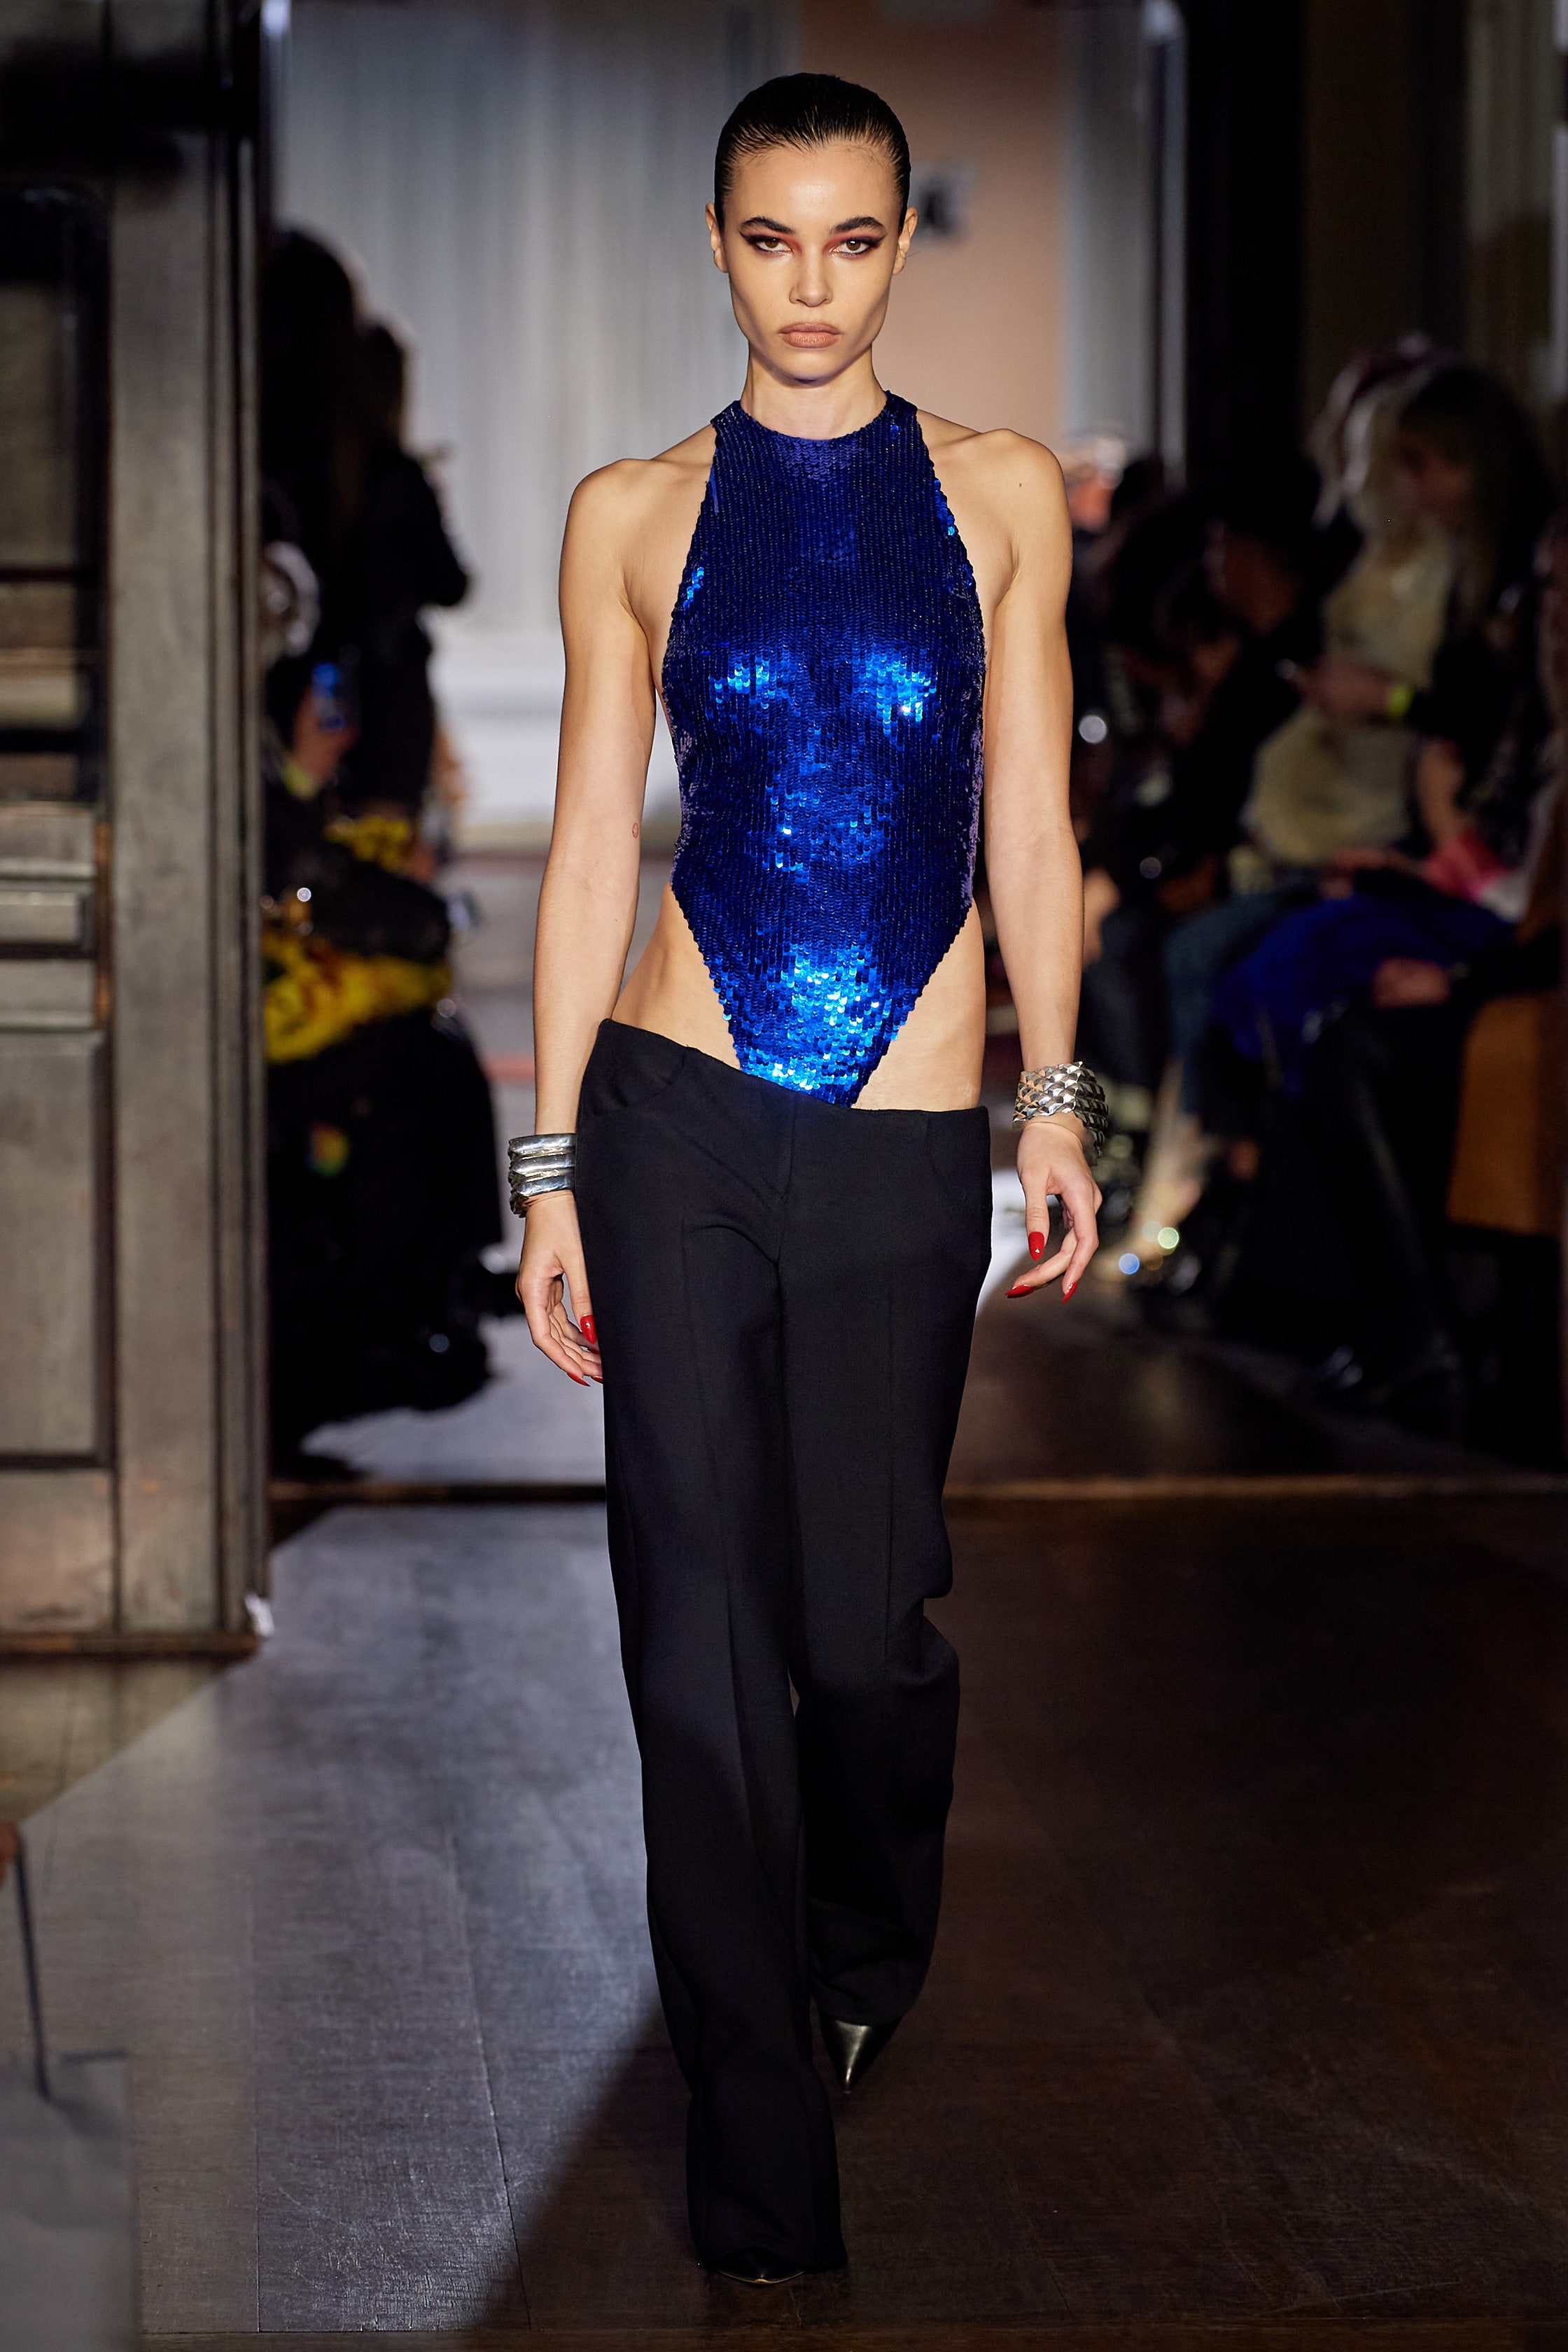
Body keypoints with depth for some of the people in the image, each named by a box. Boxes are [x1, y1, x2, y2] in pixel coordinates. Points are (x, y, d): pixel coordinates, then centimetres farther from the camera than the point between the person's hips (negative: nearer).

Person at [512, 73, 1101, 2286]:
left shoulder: (999, 494, 6)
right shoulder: (636, 514, 5)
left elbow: (1029, 819, 8)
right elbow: (591, 841, 5)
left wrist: (1056, 1097, 3)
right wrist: (554, 1160, 2)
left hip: (905, 1143, 0)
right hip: (678, 1115, 0)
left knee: (863, 1625, 5)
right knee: (703, 1639, 0)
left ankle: (871, 1968, 39)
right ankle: (767, 2193, 10)